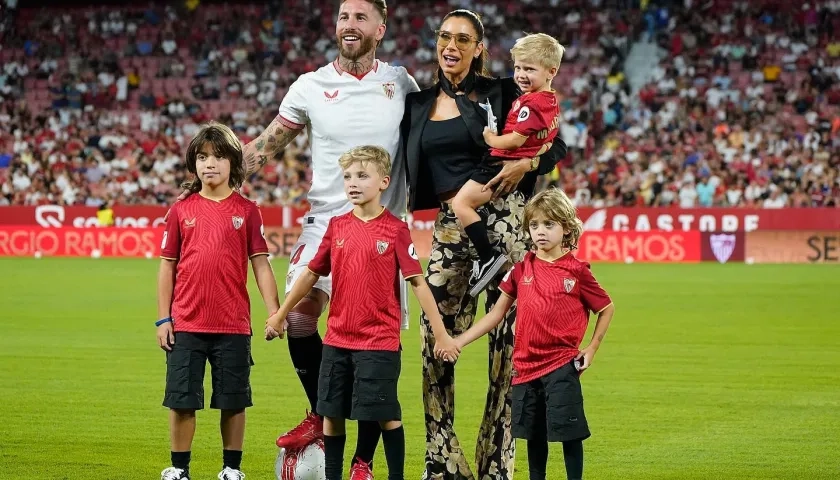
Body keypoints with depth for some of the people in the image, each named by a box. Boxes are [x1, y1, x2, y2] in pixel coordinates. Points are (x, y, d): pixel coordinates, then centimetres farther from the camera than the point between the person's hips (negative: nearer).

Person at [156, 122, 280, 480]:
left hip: (233, 326, -1)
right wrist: (163, 319, 3)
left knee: (233, 400, 6)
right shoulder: (181, 211, 4)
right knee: (182, 399, 4)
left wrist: (274, 313, -7)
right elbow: (167, 266, 7)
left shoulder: (246, 211, 2)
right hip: (186, 325, 1)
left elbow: (261, 264, 1)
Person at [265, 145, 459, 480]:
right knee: (331, 413, 9)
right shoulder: (337, 226, 5)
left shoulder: (395, 230, -7)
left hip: (380, 342, -4)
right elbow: (311, 274, 13)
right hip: (336, 340, 5)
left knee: (387, 415, -1)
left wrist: (440, 333, -10)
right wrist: (280, 314, 17)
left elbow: (417, 282, -8)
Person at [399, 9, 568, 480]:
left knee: (506, 336, -4)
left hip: (501, 216, -4)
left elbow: (557, 145, 2)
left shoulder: (500, 93, 3)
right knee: (436, 336, -2)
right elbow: (411, 171, 21)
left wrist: (525, 163, -14)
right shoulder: (419, 104, 15)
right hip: (450, 225, 4)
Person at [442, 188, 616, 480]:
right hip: (526, 366, 4)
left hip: (562, 366, -4)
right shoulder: (522, 269, 5)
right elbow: (497, 313, 9)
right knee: (534, 435, 13)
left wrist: (591, 349, 0)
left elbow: (607, 308, 5)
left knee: (569, 433, -4)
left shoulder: (576, 271, -5)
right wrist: (459, 342, 5)